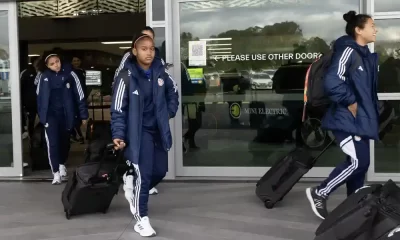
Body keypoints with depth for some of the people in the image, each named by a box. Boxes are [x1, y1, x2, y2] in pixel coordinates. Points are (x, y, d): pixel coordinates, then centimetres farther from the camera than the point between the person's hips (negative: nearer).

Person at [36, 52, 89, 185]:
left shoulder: (70, 74, -10)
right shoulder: (44, 77, -5)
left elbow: (79, 94, -6)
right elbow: (40, 96, 7)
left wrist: (84, 114, -5)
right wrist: (42, 115, 10)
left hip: (67, 114, 0)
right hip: (51, 114, 0)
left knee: (65, 141, 16)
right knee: (53, 143, -12)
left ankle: (62, 164, 41)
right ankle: (56, 172, -5)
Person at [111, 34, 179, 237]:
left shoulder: (160, 72, -1)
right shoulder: (126, 77, -16)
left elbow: (172, 91, 19)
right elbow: (118, 109, -14)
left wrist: (170, 112, 12)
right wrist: (118, 134, -19)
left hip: (158, 130, 6)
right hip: (138, 131, -6)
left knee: (160, 171, 12)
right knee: (144, 175, -8)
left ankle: (131, 181, 40)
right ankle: (141, 219, 7)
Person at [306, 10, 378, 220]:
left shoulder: (365, 55, 15)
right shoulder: (348, 51, -14)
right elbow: (332, 82, -27)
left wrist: (371, 113, 10)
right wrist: (350, 102, -18)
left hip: (360, 119, 9)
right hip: (347, 119, -9)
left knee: (361, 163, 11)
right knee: (358, 162, -12)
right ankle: (319, 194, 2)